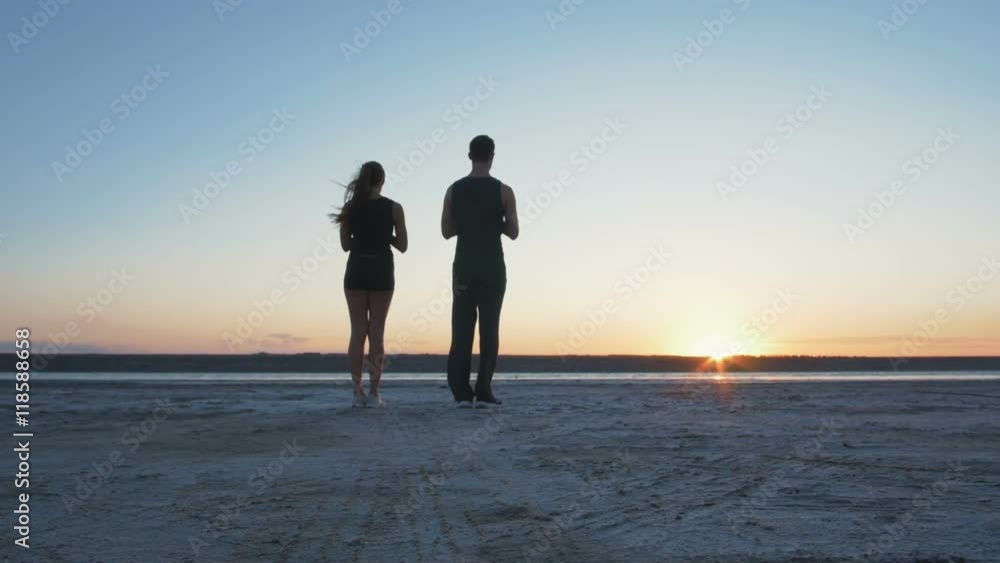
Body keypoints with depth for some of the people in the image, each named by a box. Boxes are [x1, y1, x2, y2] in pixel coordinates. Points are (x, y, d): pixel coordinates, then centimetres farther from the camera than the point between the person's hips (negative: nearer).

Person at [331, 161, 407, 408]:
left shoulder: (350, 207, 2)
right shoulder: (394, 208, -3)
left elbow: (345, 245, 6)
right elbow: (402, 246, 0)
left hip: (356, 271, 2)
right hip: (381, 271, -1)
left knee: (358, 331, 6)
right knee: (376, 331, 2)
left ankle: (358, 392, 4)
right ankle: (374, 392, 0)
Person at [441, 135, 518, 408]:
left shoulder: (454, 190, 4)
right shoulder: (503, 191, -3)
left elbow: (446, 231, 7)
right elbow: (513, 233, -3)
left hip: (464, 266, 2)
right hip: (492, 267, -2)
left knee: (462, 329, 5)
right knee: (489, 329, 2)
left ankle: (462, 392, 2)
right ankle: (483, 392, -1)